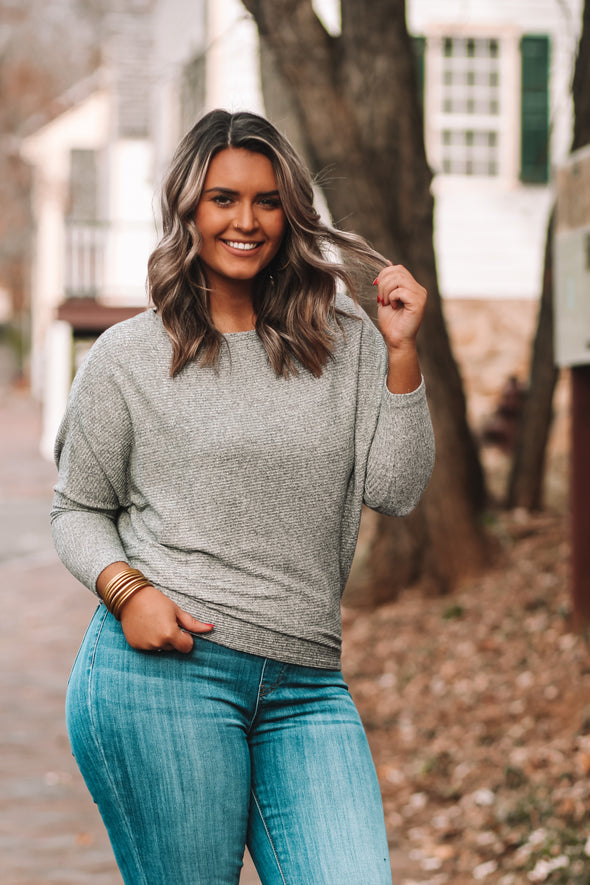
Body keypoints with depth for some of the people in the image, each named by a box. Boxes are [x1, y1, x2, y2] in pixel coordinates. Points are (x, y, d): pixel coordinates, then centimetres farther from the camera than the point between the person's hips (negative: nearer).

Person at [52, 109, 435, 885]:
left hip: (306, 688, 3)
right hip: (163, 669, -2)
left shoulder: (346, 343, 12)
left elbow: (397, 491, 6)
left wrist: (402, 353, -1)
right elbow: (78, 510, 11)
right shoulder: (130, 356, 6)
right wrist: (126, 590, -8)